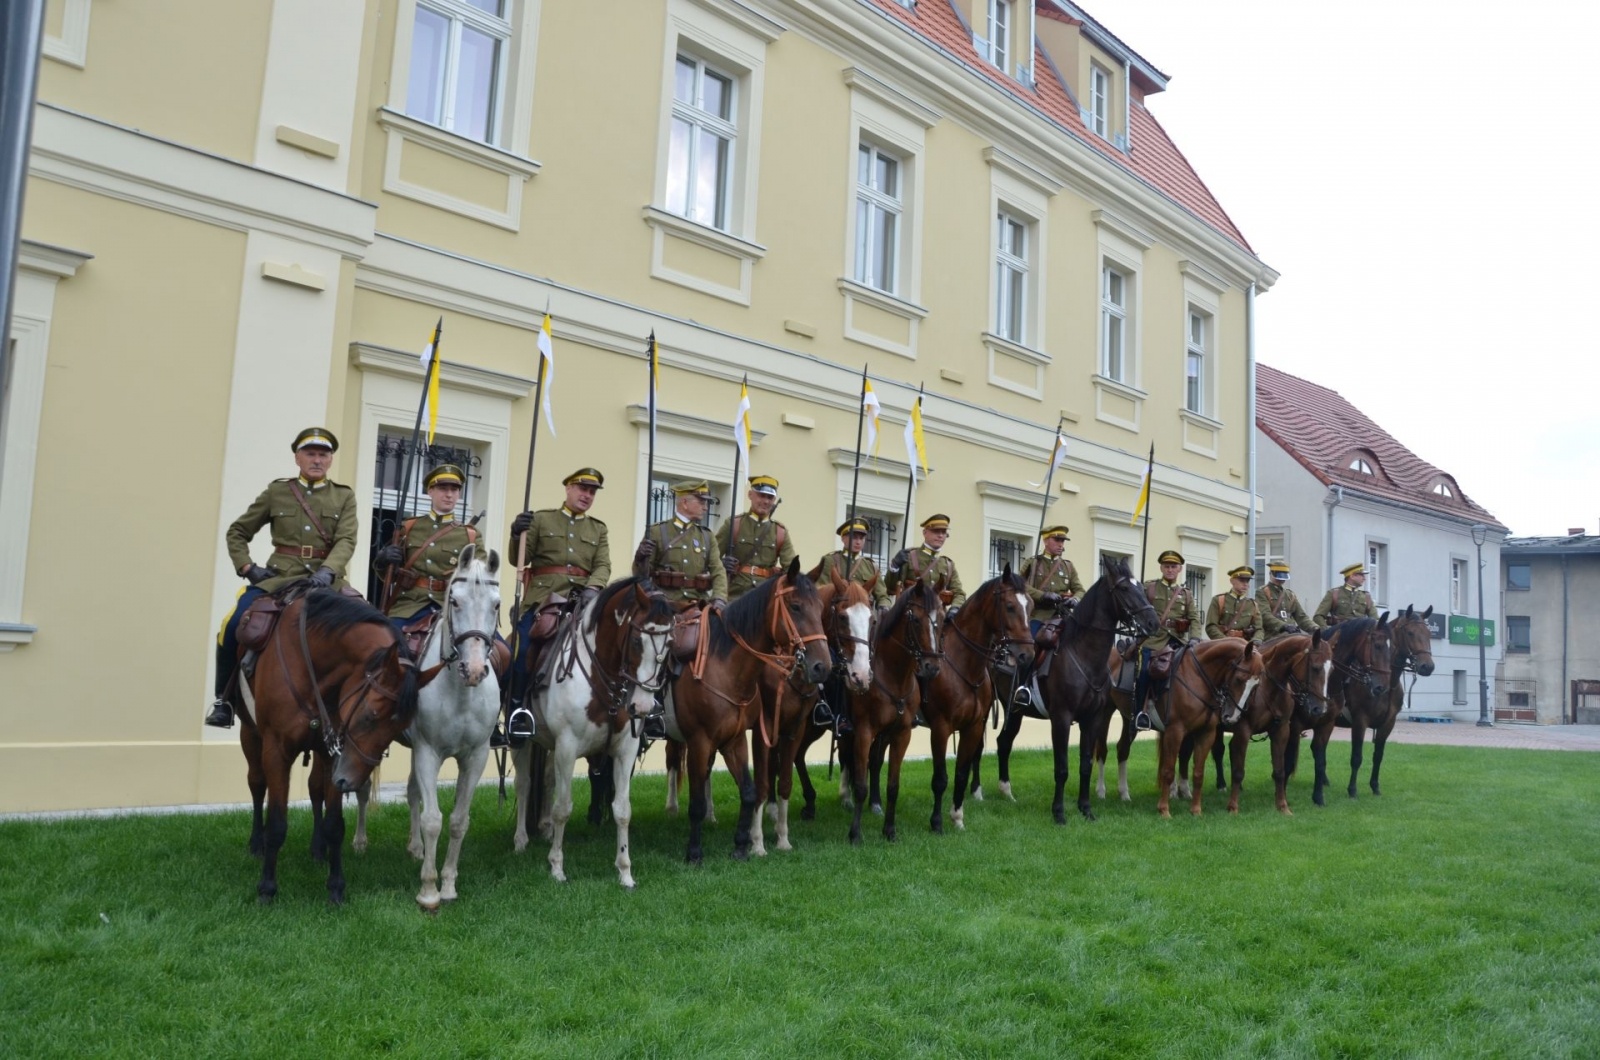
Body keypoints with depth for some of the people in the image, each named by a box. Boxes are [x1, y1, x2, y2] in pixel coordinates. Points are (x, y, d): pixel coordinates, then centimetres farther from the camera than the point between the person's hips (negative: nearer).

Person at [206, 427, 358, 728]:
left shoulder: (344, 496, 9)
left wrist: (327, 571, -25)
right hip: (280, 576, 0)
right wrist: (247, 567, 0)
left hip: (324, 578, 0)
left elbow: (346, 540, -6)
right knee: (233, 626, -20)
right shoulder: (276, 492, 11)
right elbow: (237, 532, 16)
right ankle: (224, 699, 2)